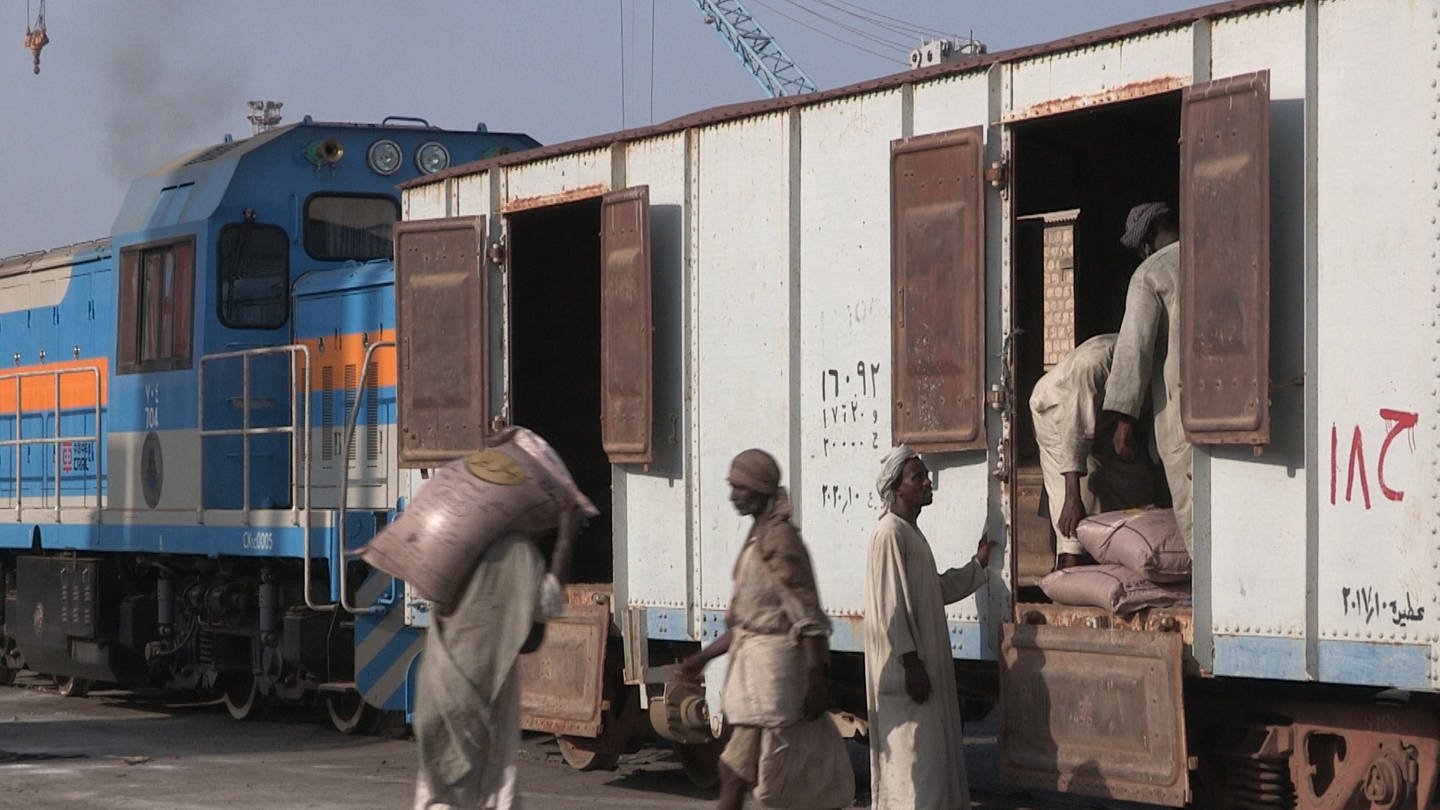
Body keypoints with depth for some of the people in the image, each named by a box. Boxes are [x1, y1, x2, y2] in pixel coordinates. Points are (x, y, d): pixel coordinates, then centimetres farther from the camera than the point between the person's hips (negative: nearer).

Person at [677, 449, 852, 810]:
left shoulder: (780, 540, -14)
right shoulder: (756, 540, 15)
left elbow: (809, 620, -18)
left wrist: (816, 682, -20)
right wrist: (703, 657, 22)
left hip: (772, 668, -10)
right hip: (753, 662, 10)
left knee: (735, 773, -7)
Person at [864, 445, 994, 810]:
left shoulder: (911, 533, 16)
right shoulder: (890, 534, -15)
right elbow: (890, 605, -20)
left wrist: (977, 565, 19)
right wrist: (911, 662, -22)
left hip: (925, 662, 10)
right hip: (904, 670, -10)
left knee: (932, 749, 13)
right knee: (909, 751, -7)